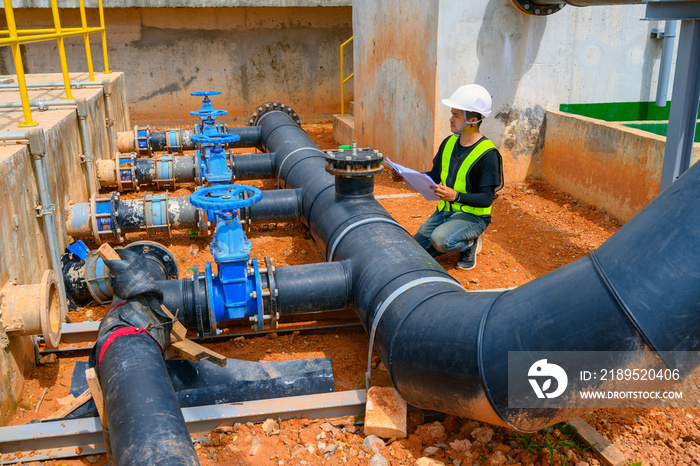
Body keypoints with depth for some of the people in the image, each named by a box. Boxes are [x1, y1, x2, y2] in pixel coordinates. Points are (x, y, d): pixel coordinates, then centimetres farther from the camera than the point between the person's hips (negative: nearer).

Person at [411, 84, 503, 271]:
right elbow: (435, 176, 13)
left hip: (472, 215, -7)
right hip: (445, 210, 7)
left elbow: (487, 198, -21)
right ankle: (456, 241, 18)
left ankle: (470, 243, -2)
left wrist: (457, 196, -36)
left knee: (441, 240, -34)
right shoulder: (449, 143, 3)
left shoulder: (487, 154, -19)